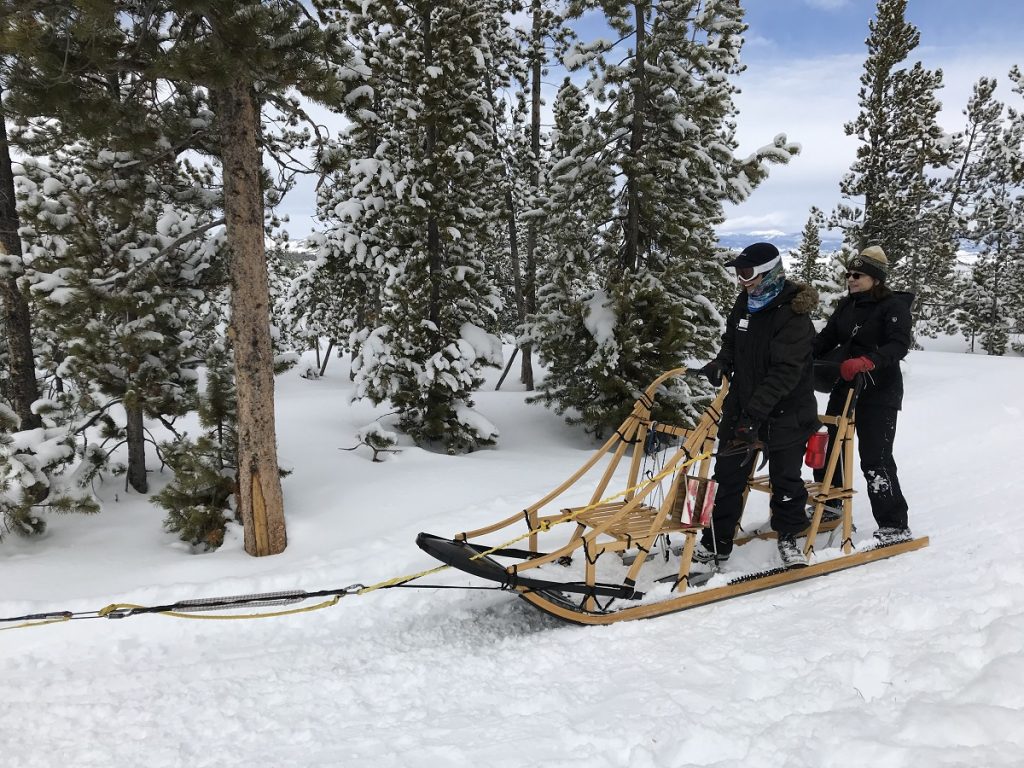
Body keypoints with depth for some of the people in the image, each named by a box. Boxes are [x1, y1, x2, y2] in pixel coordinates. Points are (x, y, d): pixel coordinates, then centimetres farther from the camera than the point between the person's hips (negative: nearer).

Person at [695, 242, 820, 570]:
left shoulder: (793, 314, -21)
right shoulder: (746, 301, 2)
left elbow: (785, 372, -27)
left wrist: (756, 410, -34)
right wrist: (722, 362, -2)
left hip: (784, 412, -7)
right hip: (742, 406, 7)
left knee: (786, 478, 6)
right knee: (729, 475, 10)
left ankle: (789, 537, 27)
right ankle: (717, 541, 21)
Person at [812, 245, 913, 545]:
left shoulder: (894, 306, -9)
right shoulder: (846, 306, 11)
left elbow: (899, 345, -21)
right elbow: (826, 339, 9)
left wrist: (867, 361, -37)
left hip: (880, 393, -7)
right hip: (845, 387, 8)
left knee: (875, 458, -11)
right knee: (829, 444, 16)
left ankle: (895, 526, -2)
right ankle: (829, 502, 37)